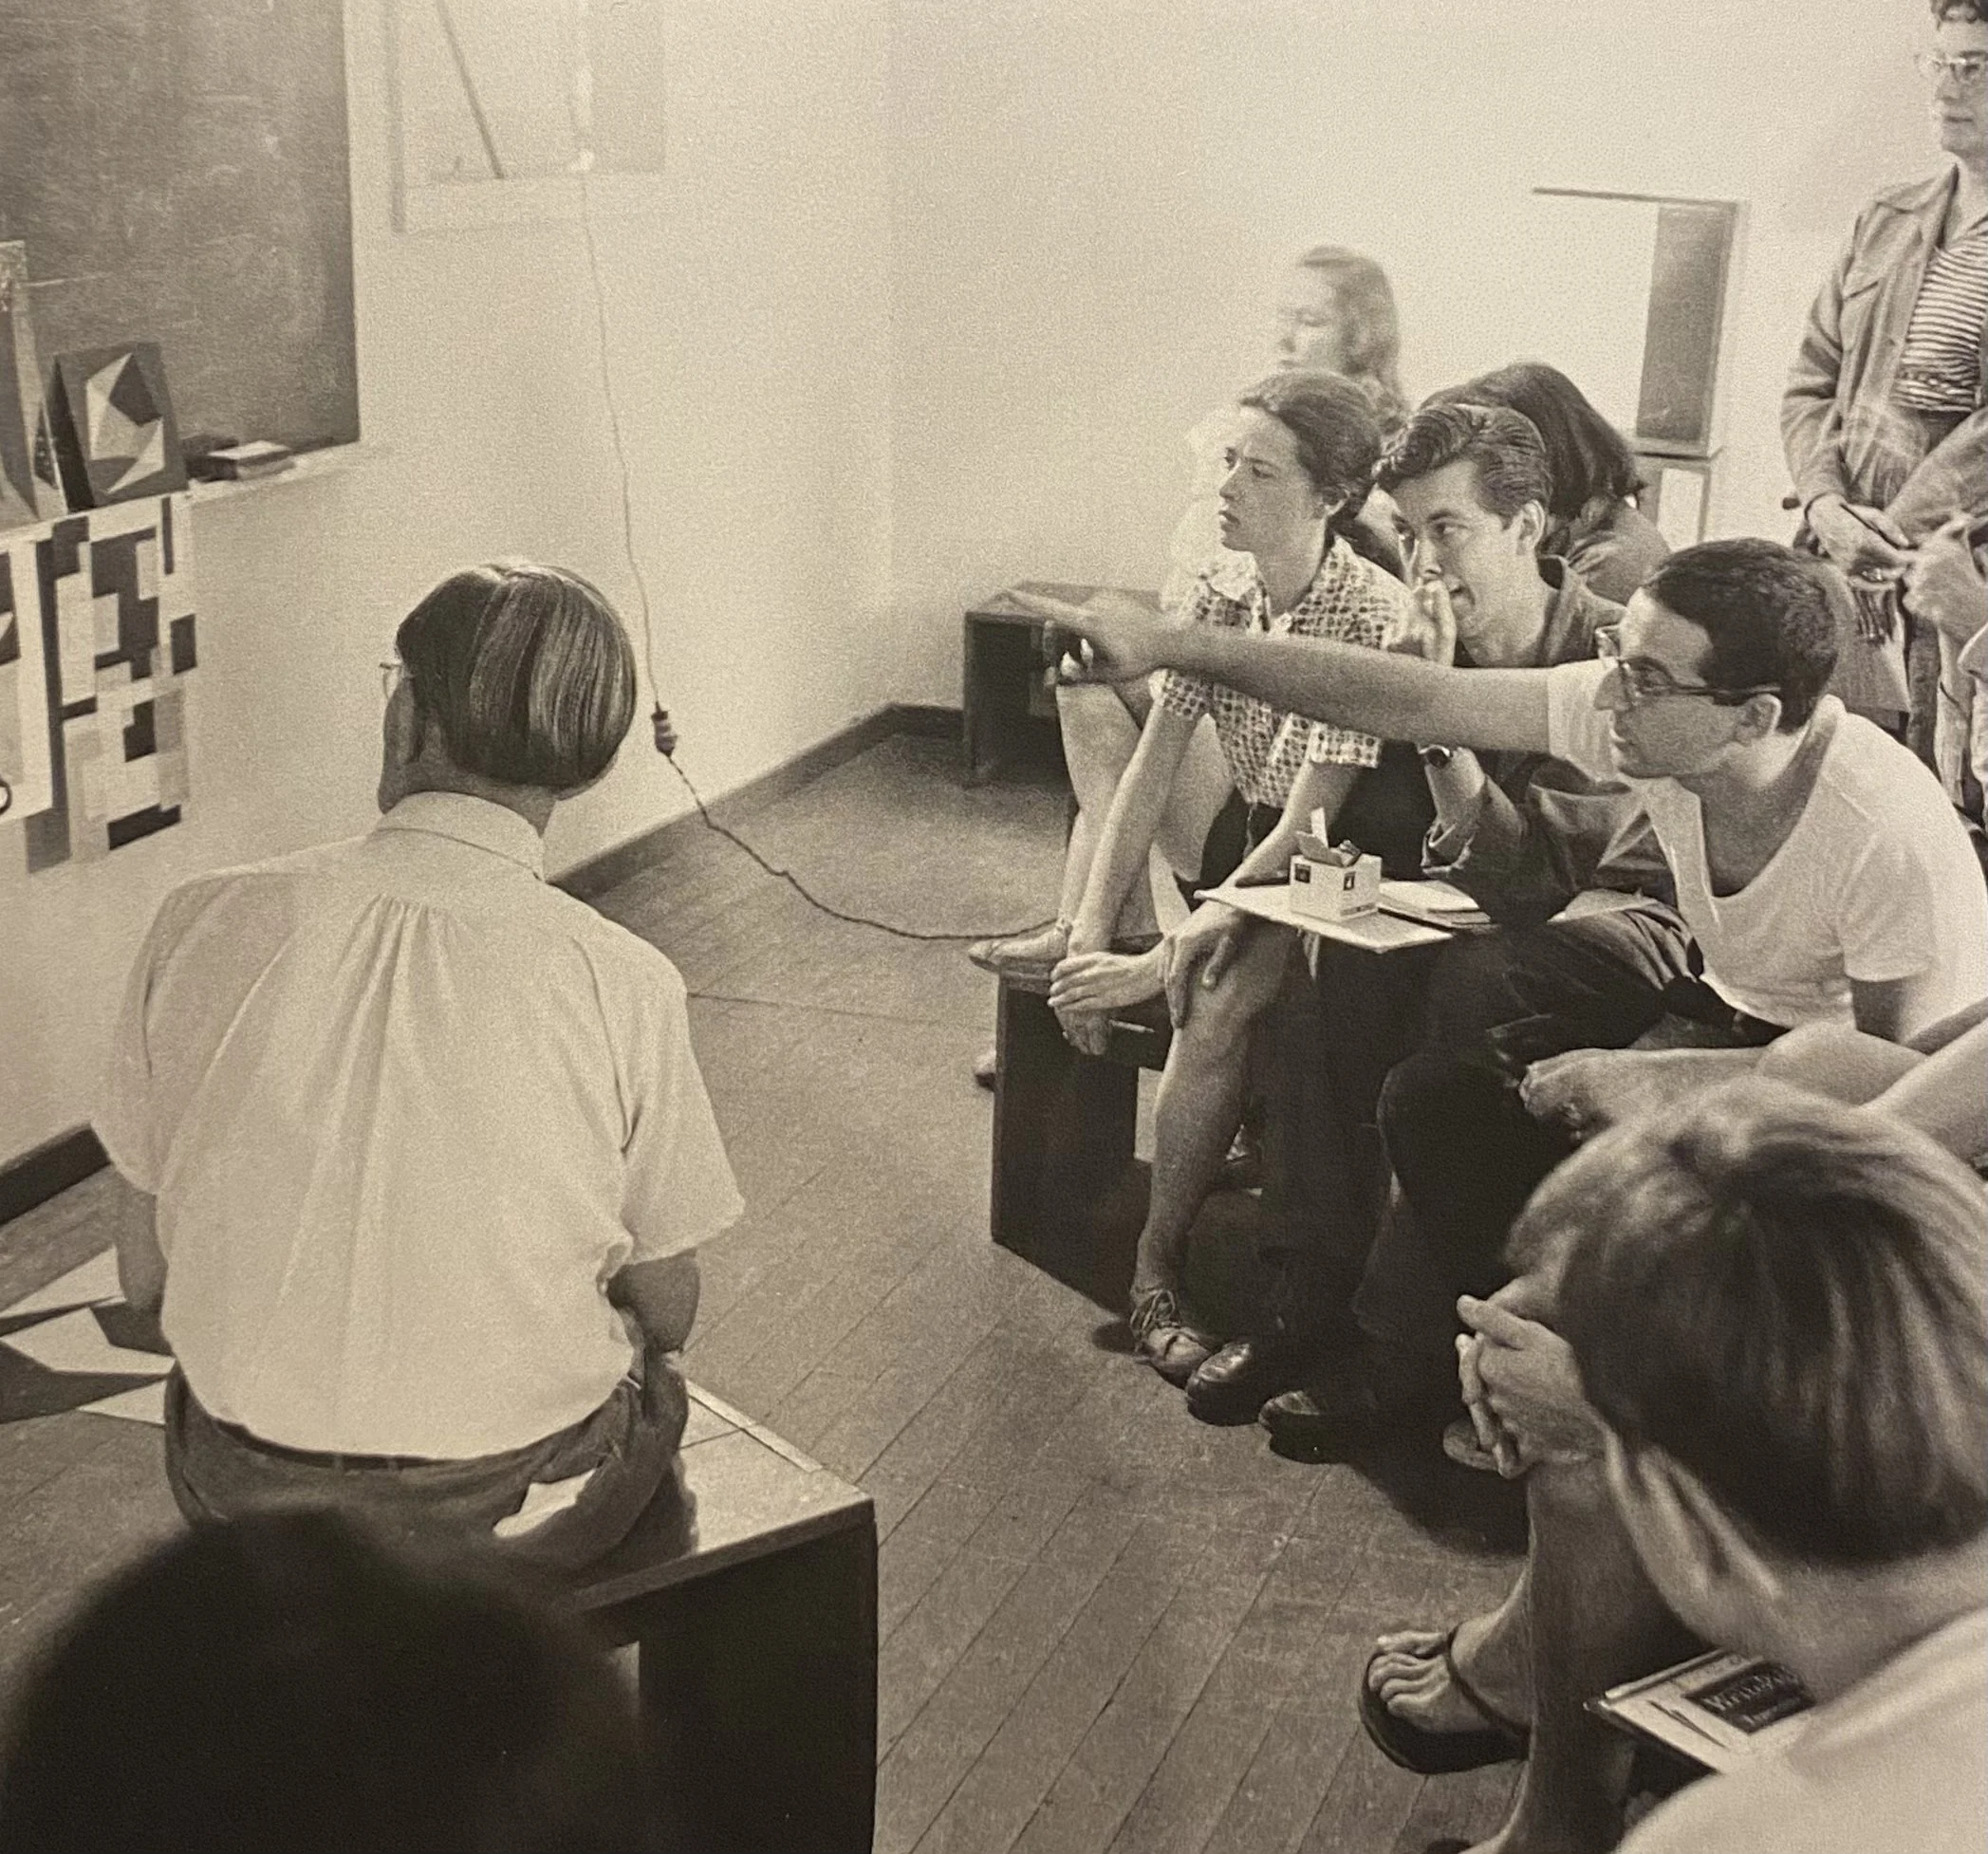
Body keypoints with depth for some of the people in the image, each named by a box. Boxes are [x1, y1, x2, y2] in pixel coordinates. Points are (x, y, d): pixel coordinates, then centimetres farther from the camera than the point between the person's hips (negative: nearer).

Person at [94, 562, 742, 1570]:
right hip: (510, 1521, -2)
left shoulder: (204, 922, -12)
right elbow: (665, 1312, -4)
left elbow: (143, 1279, -2)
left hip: (241, 1499, 3)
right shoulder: (622, 983, -17)